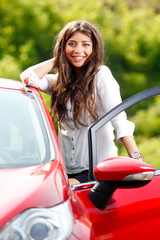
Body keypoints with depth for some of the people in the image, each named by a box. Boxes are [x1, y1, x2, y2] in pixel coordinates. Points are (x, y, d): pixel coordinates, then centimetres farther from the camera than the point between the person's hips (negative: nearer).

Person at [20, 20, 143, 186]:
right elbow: (28, 77, -2)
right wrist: (58, 60, 7)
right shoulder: (61, 81, 13)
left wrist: (137, 160, -23)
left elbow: (119, 119, -13)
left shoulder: (101, 74, -3)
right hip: (67, 170, 6)